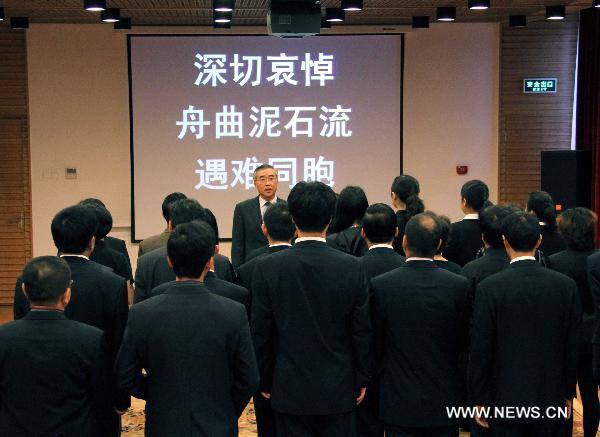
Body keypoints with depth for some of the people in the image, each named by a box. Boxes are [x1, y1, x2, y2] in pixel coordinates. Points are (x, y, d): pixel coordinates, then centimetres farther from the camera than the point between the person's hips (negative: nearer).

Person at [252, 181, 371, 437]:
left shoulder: (267, 267, -10)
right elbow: (362, 332, -3)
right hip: (338, 390, 1)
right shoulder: (352, 268, -9)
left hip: (289, 389, 0)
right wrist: (361, 380, 9)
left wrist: (264, 381, 8)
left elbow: (260, 332, -4)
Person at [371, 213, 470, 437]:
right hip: (444, 401, 1)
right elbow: (463, 340, 2)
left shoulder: (380, 285, -12)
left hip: (400, 401, -1)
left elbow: (375, 343, -2)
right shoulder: (459, 285, -9)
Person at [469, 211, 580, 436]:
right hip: (551, 398, 2)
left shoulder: (489, 287, -12)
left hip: (506, 400, -2)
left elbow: (480, 349, -9)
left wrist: (478, 399, 1)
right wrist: (568, 393, 13)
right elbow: (571, 347, 2)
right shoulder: (566, 285, -4)